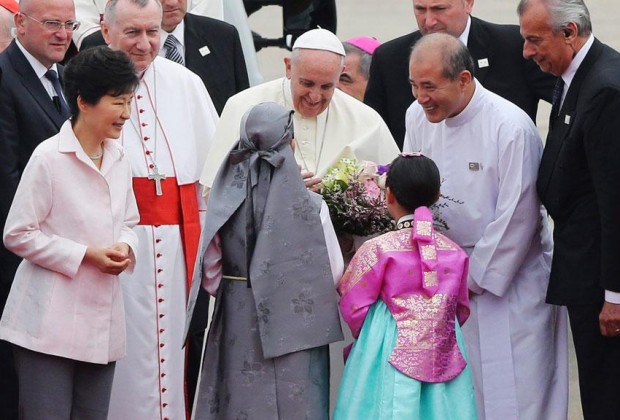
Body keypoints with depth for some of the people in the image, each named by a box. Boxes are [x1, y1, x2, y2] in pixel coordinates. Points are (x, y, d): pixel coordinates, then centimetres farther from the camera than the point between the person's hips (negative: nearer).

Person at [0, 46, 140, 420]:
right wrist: (86, 255, -14)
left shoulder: (119, 158, 10)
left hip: (102, 320, 7)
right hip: (50, 321, -7)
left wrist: (125, 247, -2)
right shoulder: (48, 159, -11)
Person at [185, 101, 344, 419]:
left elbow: (210, 276, -1)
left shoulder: (224, 204, -7)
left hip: (237, 328, 2)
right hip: (294, 329, -2)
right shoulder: (310, 206, -14)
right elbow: (333, 274, -8)